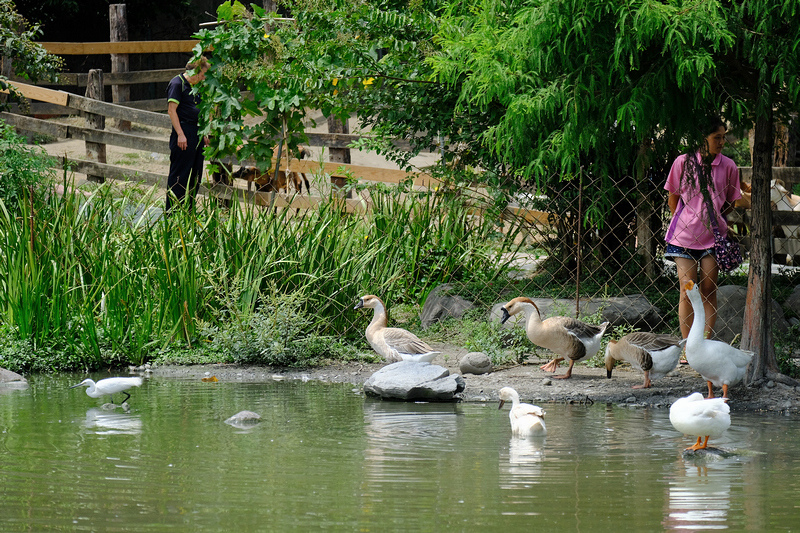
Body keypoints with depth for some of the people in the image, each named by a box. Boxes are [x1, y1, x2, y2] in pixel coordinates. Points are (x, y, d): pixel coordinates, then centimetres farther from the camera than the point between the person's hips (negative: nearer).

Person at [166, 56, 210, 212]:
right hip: (183, 132, -9)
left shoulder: (193, 86, 17)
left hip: (196, 133, 9)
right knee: (179, 175, -6)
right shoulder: (177, 83, -10)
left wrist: (203, 134, 21)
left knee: (195, 175, 11)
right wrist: (180, 134, -21)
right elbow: (172, 110, -15)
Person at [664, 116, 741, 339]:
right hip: (684, 237, -2)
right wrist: (684, 224, 7)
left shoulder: (728, 166, -1)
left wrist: (714, 220, 6)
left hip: (713, 237, 2)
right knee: (687, 290, -3)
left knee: (708, 291, 3)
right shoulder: (683, 162, -5)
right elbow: (673, 198, 5)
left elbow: (730, 203, 11)